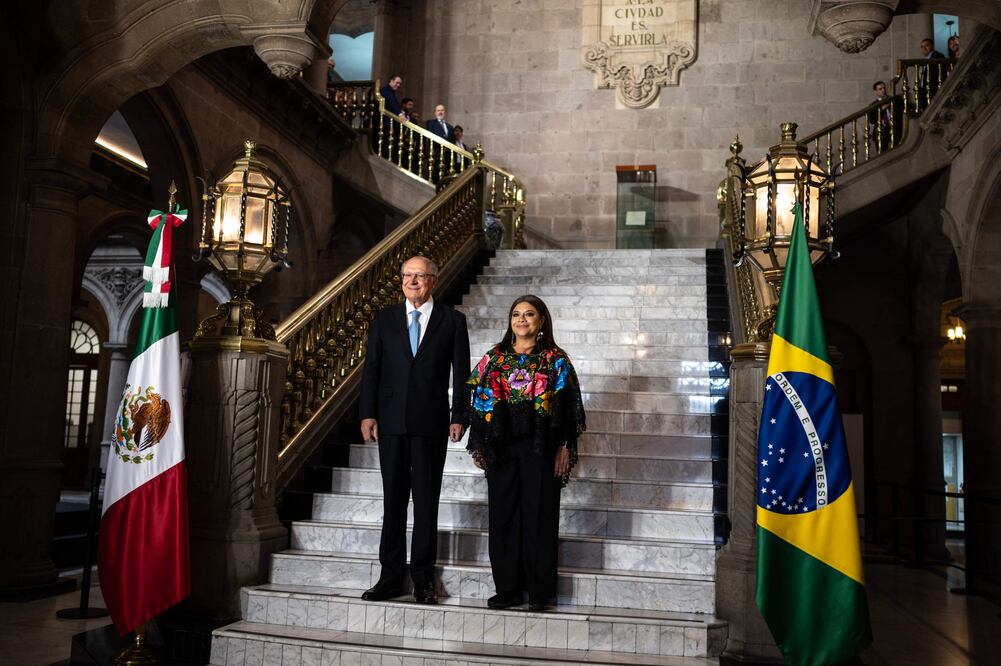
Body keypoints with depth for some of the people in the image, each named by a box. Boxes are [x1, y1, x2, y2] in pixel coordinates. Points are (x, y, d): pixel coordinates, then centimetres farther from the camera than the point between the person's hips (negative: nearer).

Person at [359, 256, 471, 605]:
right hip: (391, 422, 2)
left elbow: (461, 373, 2)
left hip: (431, 423, -2)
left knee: (427, 500, 5)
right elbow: (371, 369, 7)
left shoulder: (453, 320, 3)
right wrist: (368, 414, -1)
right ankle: (391, 576, 17)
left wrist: (459, 417, -5)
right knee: (393, 499, 8)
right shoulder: (384, 319, 9)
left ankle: (423, 577, 15)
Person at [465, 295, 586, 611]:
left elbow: (566, 406, 0)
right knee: (503, 516, 5)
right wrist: (479, 446, 3)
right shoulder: (494, 358, 10)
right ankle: (508, 588, 16)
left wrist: (564, 448, -8)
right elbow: (479, 402, 9)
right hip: (502, 448, 3)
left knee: (539, 516, 1)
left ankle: (539, 591, 12)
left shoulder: (556, 360, 3)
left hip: (540, 448, -3)